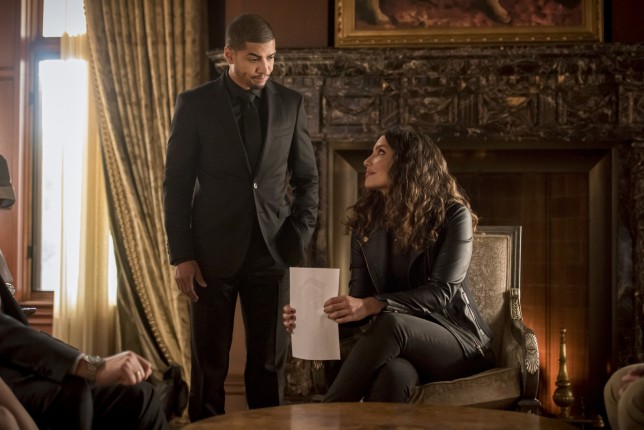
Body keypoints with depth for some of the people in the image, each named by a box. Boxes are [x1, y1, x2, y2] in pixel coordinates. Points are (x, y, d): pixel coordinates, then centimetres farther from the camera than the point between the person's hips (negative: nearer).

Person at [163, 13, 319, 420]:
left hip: (272, 251, 2)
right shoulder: (195, 104, 0)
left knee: (270, 362, 6)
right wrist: (182, 256, -5)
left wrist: (298, 240, -1)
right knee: (209, 364, 6)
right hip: (213, 252, -1)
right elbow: (177, 184, 0)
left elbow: (307, 178, 10)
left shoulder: (290, 103, 5)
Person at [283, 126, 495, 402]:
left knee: (390, 323, -37)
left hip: (458, 341, -2)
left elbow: (441, 291, -17)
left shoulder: (453, 215, -6)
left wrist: (373, 305, -31)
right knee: (393, 374, -39)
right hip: (398, 347, 2)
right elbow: (357, 306, 3)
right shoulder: (365, 223, 7)